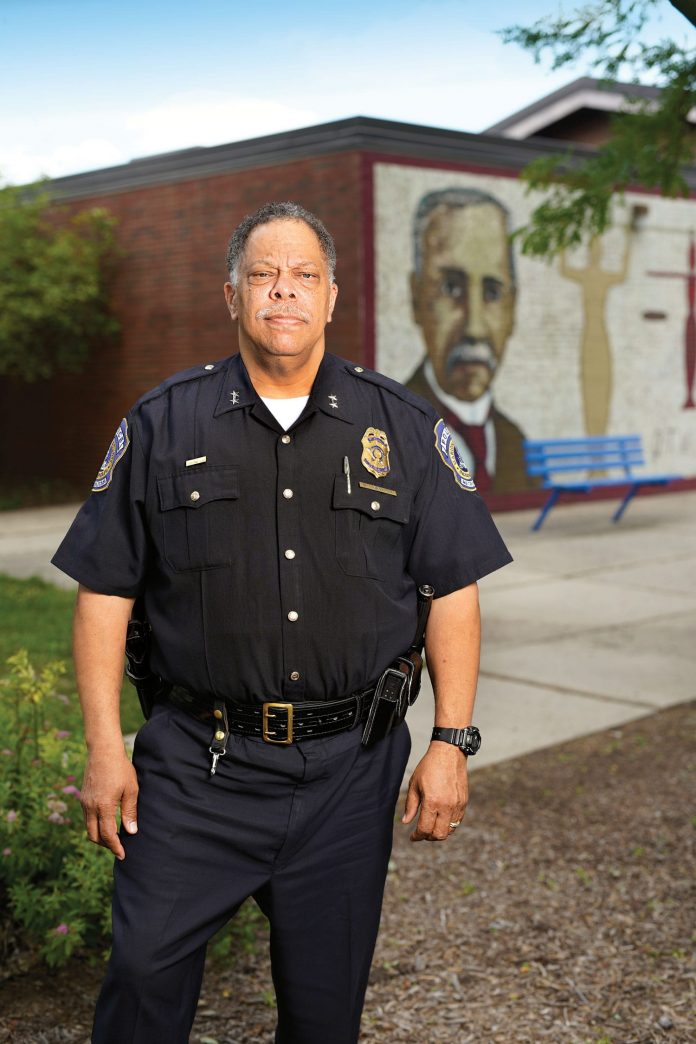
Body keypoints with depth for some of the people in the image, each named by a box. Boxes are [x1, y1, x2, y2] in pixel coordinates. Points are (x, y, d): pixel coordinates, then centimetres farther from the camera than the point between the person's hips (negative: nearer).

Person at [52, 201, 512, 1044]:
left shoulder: (404, 429, 3)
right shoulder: (161, 426, 1)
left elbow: (454, 591, 5)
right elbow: (104, 591, 3)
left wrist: (450, 744, -1)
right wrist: (104, 746, -3)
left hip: (349, 769, 1)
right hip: (198, 763, 0)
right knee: (146, 969, 1)